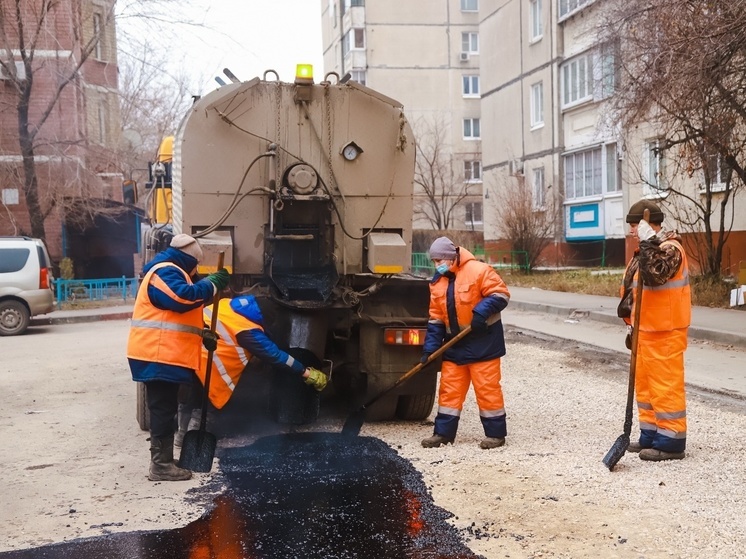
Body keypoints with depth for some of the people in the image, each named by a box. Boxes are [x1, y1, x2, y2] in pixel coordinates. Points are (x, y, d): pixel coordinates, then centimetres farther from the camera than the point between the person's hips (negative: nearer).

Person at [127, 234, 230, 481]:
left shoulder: (168, 272, 25)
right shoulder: (166, 272, -11)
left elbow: (177, 314, 30)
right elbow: (184, 297, -30)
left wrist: (203, 335, 20)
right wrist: (213, 283, -21)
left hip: (162, 355, 11)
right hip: (159, 356, -11)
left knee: (164, 409, 14)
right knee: (163, 409, -8)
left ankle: (163, 461, 21)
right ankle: (161, 465, -5)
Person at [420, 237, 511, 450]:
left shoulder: (478, 271, -12)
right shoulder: (438, 283, 9)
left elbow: (501, 294, -14)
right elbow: (436, 319, 10)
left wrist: (481, 312, -26)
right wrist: (430, 348, 3)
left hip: (482, 342, -6)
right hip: (455, 344, 7)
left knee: (487, 388, -2)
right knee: (449, 388, 8)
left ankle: (496, 433, 8)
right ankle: (443, 432, 15)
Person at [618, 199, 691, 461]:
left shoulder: (670, 248, -14)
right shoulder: (647, 251, 17)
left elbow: (654, 275, -33)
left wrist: (647, 243, -29)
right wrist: (633, 326, 21)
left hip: (664, 332, -10)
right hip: (646, 330, 10)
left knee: (665, 385, -6)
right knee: (644, 383, 15)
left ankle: (671, 442, 0)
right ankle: (650, 435, 24)